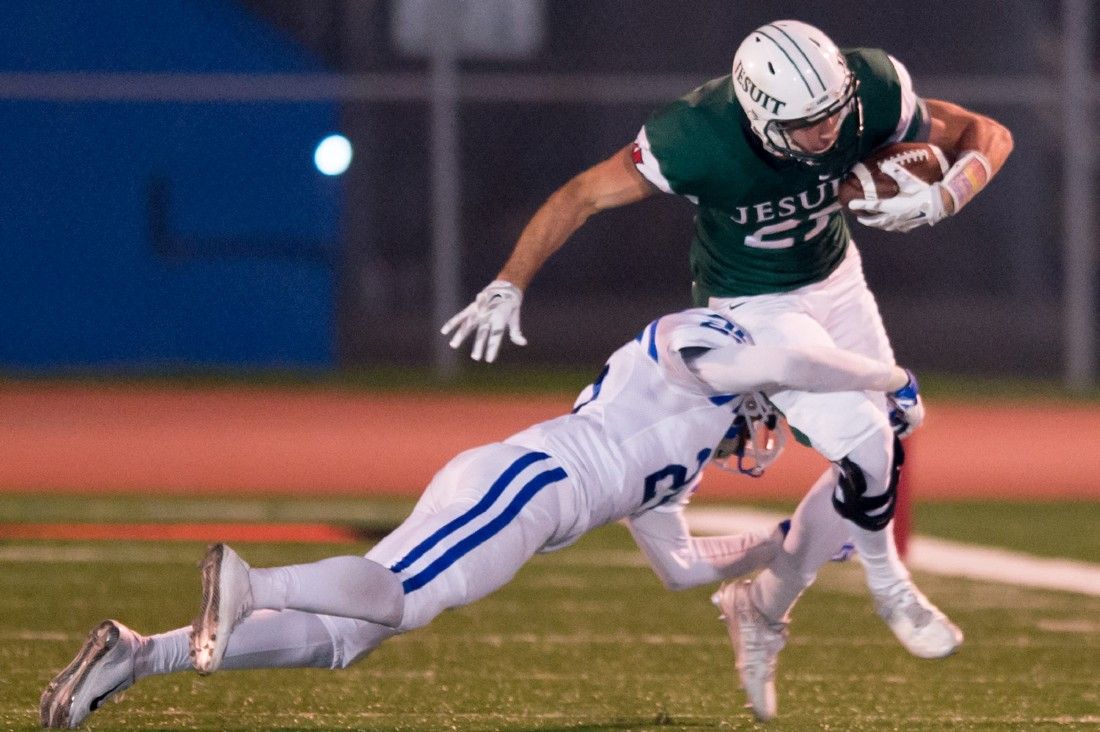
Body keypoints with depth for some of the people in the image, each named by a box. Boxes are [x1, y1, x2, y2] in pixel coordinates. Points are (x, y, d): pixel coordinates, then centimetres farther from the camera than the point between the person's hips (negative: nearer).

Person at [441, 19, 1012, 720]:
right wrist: (508, 287, -25)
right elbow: (580, 197, -22)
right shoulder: (699, 140, -35)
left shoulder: (870, 94, -26)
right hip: (756, 307, -5)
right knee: (866, 446, -18)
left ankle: (764, 608, 22)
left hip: (836, 279, 5)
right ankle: (888, 585, 14)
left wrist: (940, 200, -32)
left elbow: (987, 136, -13)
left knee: (889, 447, 4)